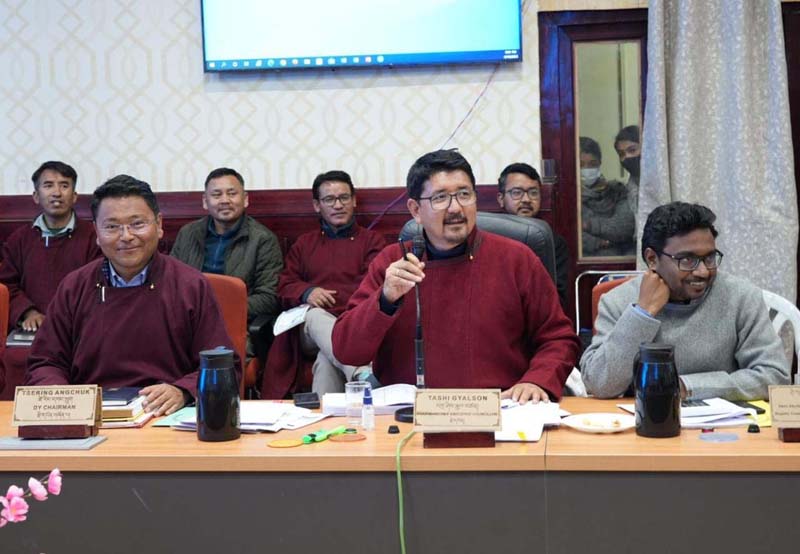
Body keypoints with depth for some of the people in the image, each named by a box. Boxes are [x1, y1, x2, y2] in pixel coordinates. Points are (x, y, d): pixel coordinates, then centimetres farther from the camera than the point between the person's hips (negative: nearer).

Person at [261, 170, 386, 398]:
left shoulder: (372, 241, 19)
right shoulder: (304, 243, 28)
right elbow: (284, 287, 19)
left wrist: (325, 296, -12)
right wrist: (307, 292, -6)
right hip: (309, 329, 1)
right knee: (317, 317, -40)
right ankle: (363, 374, -62)